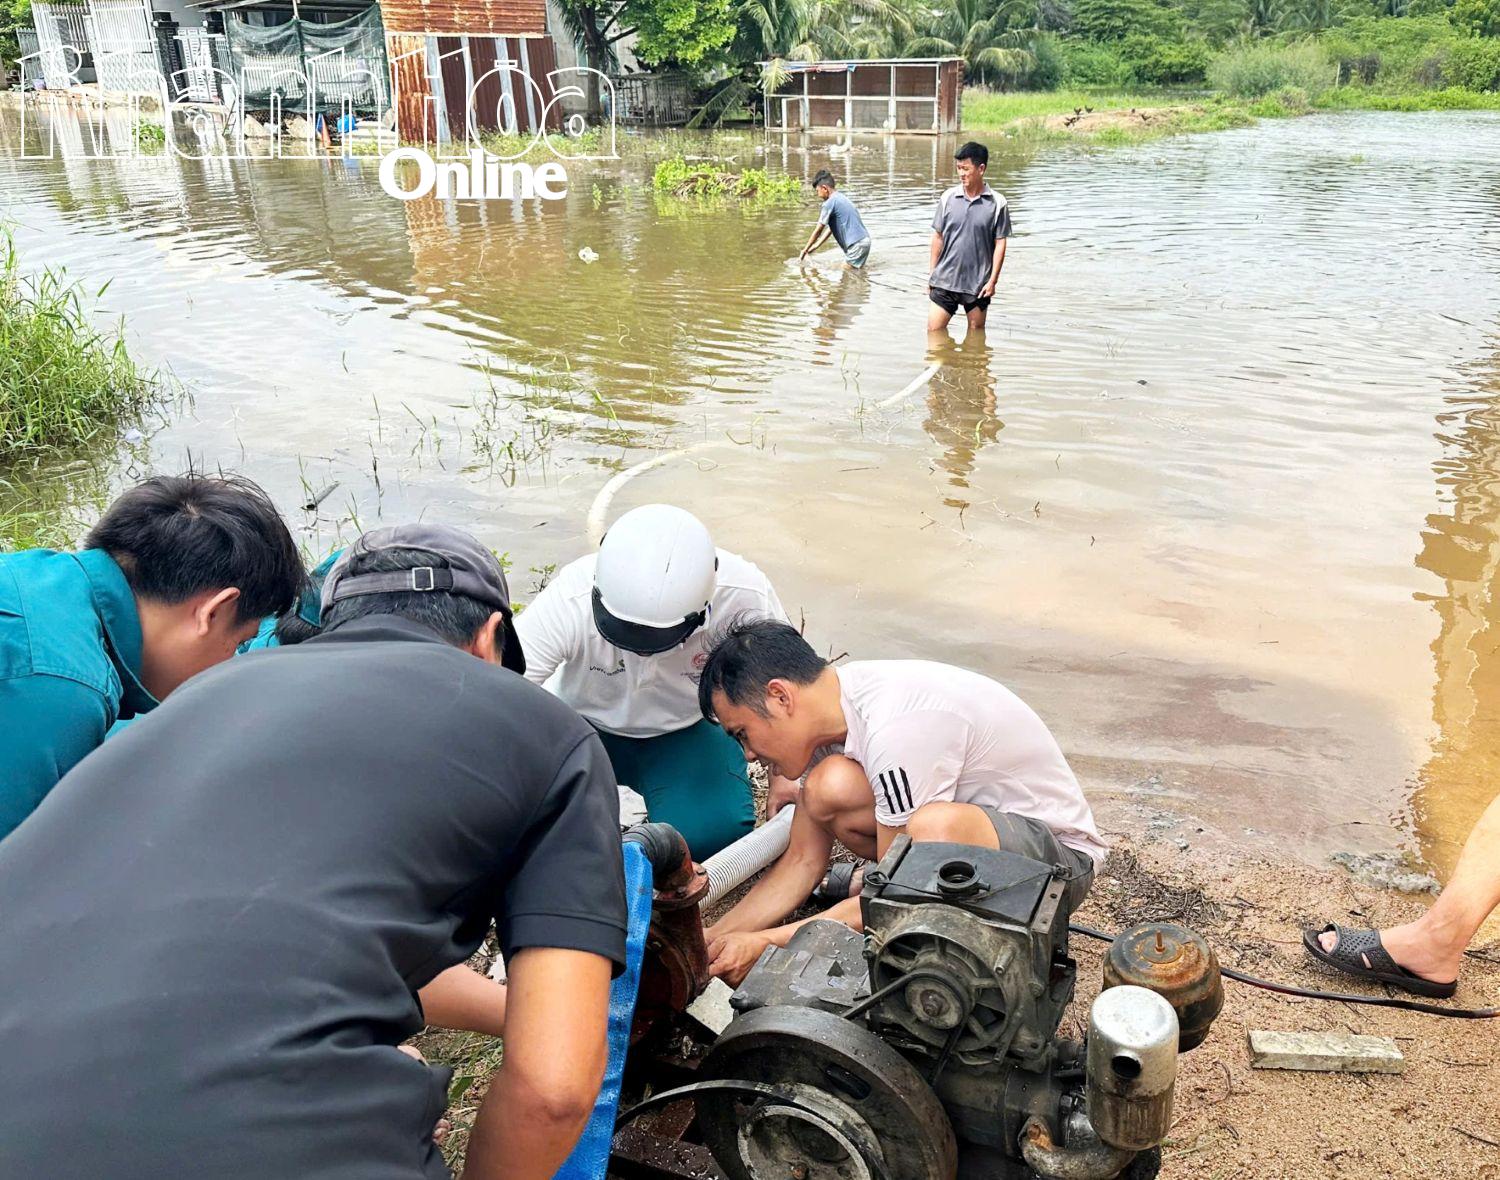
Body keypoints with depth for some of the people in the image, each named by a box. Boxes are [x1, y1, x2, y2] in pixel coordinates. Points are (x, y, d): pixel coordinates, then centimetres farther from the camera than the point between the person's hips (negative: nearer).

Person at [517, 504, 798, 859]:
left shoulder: (745, 600, -29)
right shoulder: (569, 602, -34)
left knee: (711, 831, -26)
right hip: (583, 722, 1)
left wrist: (782, 775, -5)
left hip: (687, 728, 0)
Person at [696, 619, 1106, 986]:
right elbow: (802, 861, 2)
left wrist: (765, 943, -18)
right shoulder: (835, 704, -5)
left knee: (938, 827, -40)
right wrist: (711, 940, -6)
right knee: (830, 788, -17)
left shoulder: (896, 728, -31)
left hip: (1062, 852, -8)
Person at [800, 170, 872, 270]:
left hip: (857, 245, -9)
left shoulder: (829, 203, -11)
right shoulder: (841, 198, 18)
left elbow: (818, 230, -5)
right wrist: (815, 246, 23)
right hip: (864, 240, 9)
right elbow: (831, 227, 22)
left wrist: (805, 250, 5)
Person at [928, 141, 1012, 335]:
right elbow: (938, 237, 7)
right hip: (945, 280, 2)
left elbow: (1000, 243, -2)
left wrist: (993, 280, -7)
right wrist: (932, 274, 7)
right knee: (934, 330, 0)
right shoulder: (948, 198, 1)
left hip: (978, 283, -1)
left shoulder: (997, 204, -5)